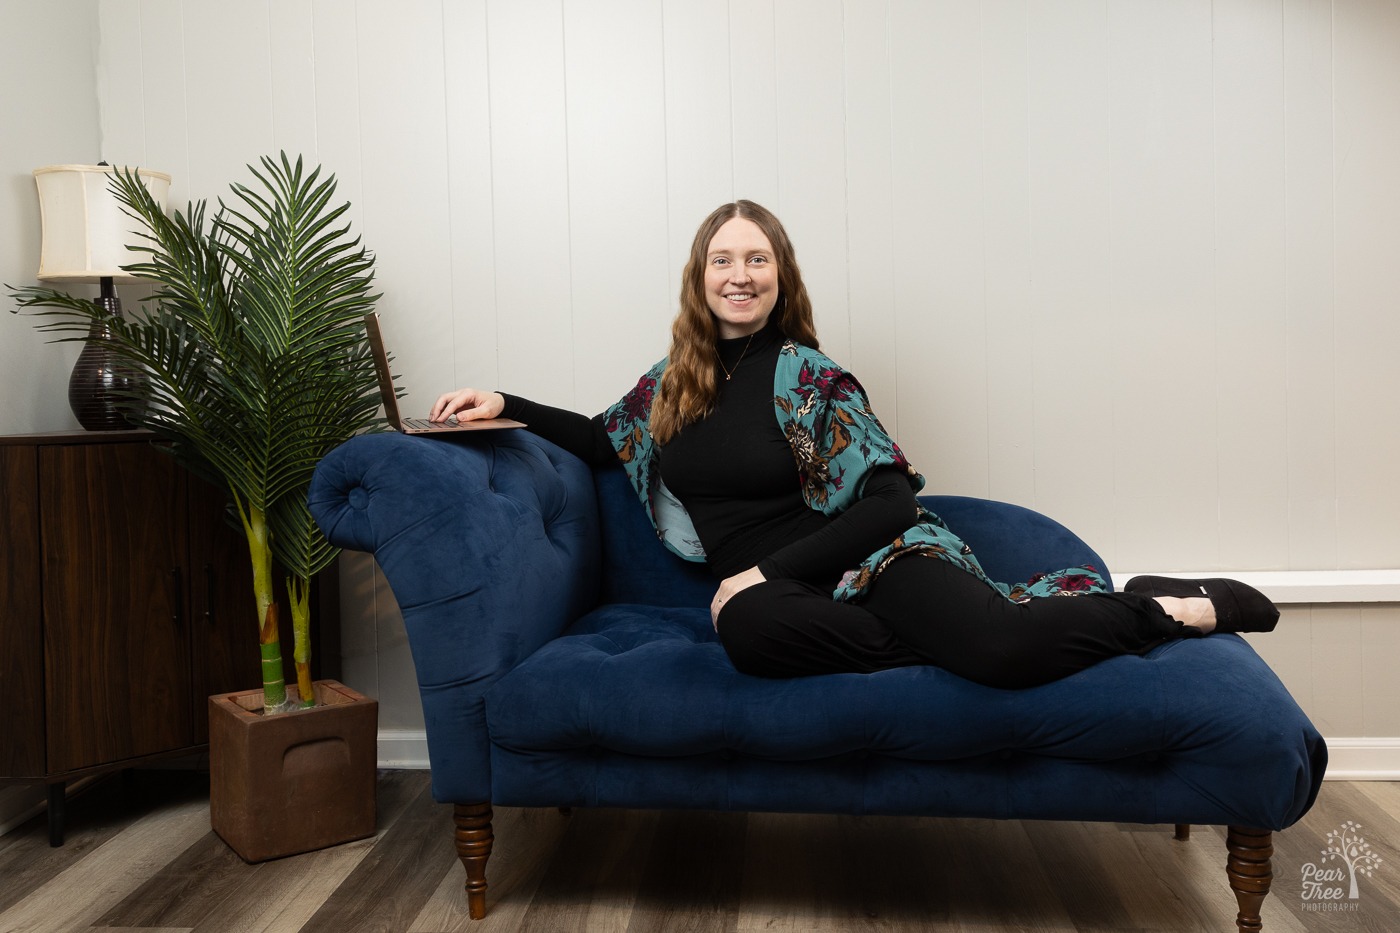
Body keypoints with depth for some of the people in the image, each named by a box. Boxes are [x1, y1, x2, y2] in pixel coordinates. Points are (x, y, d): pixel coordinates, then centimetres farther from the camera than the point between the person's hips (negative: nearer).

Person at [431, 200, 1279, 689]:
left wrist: (768, 571, -15)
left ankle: (1154, 609, -4)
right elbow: (605, 438, 32)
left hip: (869, 562, -4)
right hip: (768, 588, 4)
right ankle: (948, 635, -14)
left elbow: (890, 498, -7)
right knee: (745, 628, -36)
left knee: (1005, 648, -36)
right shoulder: (671, 383, 15)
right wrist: (506, 405, 19)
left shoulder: (808, 376, -1)